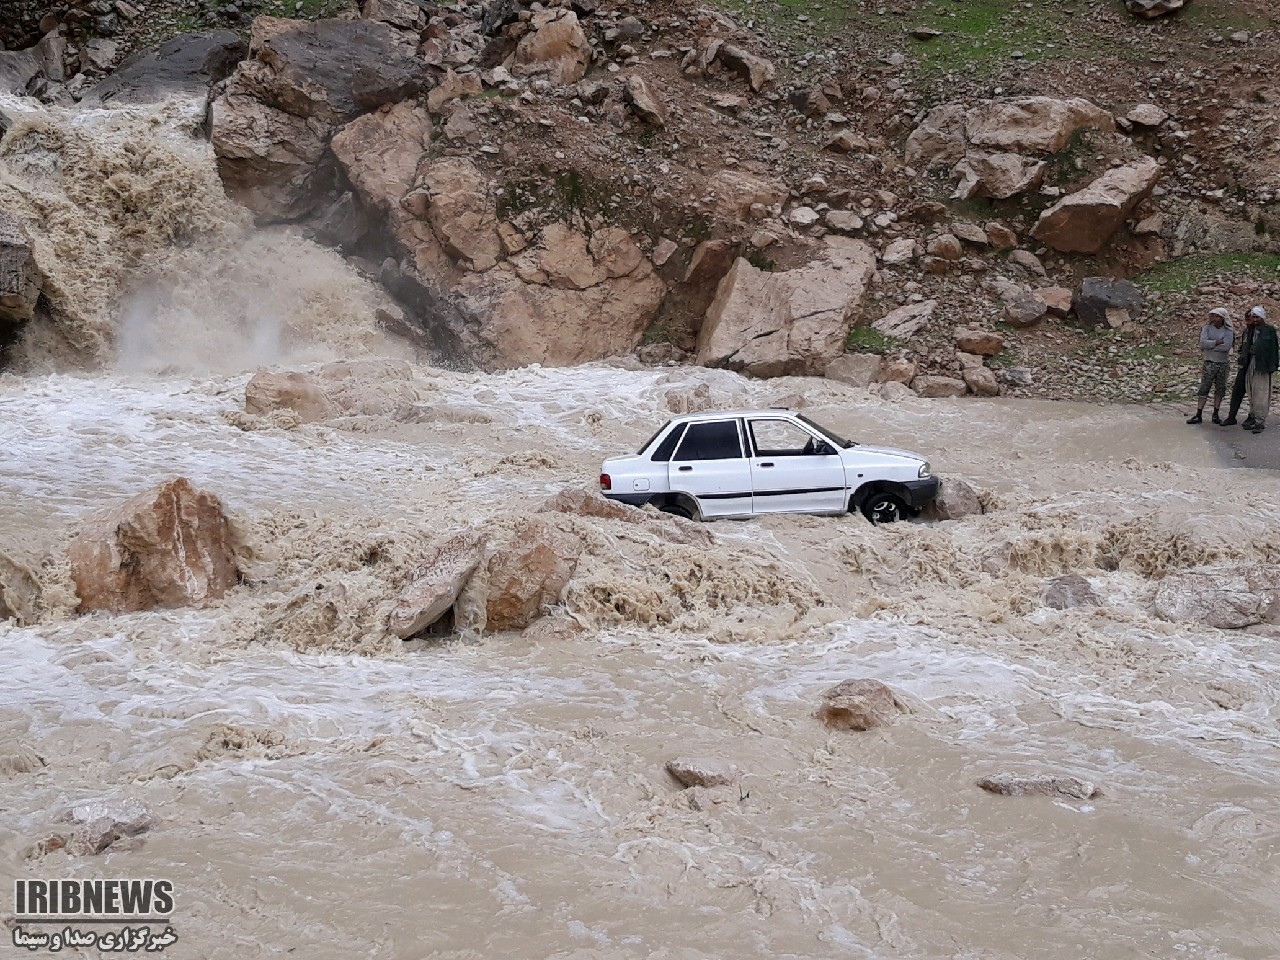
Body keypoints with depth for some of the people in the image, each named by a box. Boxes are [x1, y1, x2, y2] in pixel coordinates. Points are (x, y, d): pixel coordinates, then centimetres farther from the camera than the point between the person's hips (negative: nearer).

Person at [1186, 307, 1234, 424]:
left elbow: (1226, 347, -18)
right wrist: (1218, 342, -17)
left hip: (1223, 364, 1)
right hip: (1209, 363, -1)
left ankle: (1215, 414, 15)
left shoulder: (1228, 331, -2)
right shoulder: (1207, 328, -1)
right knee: (1204, 389, -3)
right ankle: (1199, 415, -2)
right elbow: (1203, 343, -17)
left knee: (1220, 390, 6)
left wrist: (1209, 346, -15)